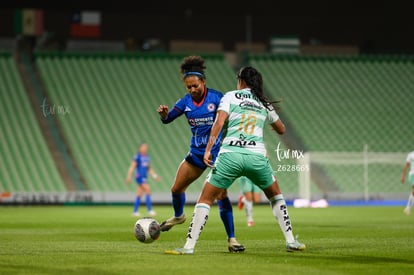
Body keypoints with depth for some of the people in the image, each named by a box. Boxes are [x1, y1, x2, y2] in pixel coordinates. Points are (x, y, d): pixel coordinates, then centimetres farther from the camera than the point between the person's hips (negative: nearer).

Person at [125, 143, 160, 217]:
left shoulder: (147, 157, 14)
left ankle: (135, 211, 14)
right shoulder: (138, 156, -10)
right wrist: (129, 177, -16)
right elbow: (132, 166, -12)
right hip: (139, 177, -8)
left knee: (139, 195, 9)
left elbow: (149, 169, 22)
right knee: (148, 191, -16)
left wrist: (155, 176, 15)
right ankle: (150, 210, -17)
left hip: (144, 177, 8)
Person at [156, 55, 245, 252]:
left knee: (221, 195, -16)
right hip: (196, 152, 5)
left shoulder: (216, 97, -13)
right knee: (176, 189, 11)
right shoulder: (186, 101, 0)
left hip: (217, 152, -5)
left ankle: (231, 239, -9)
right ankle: (178, 216, 44)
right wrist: (163, 113, -22)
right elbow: (168, 119, 1)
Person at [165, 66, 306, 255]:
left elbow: (219, 122, -7)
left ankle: (189, 246, -3)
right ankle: (291, 241, 21)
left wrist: (208, 149, -10)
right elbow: (281, 129, 34)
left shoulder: (231, 96, 9)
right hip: (257, 156, 3)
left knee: (205, 198, 7)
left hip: (230, 155, -2)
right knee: (275, 196, 26)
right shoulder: (264, 104, 19)